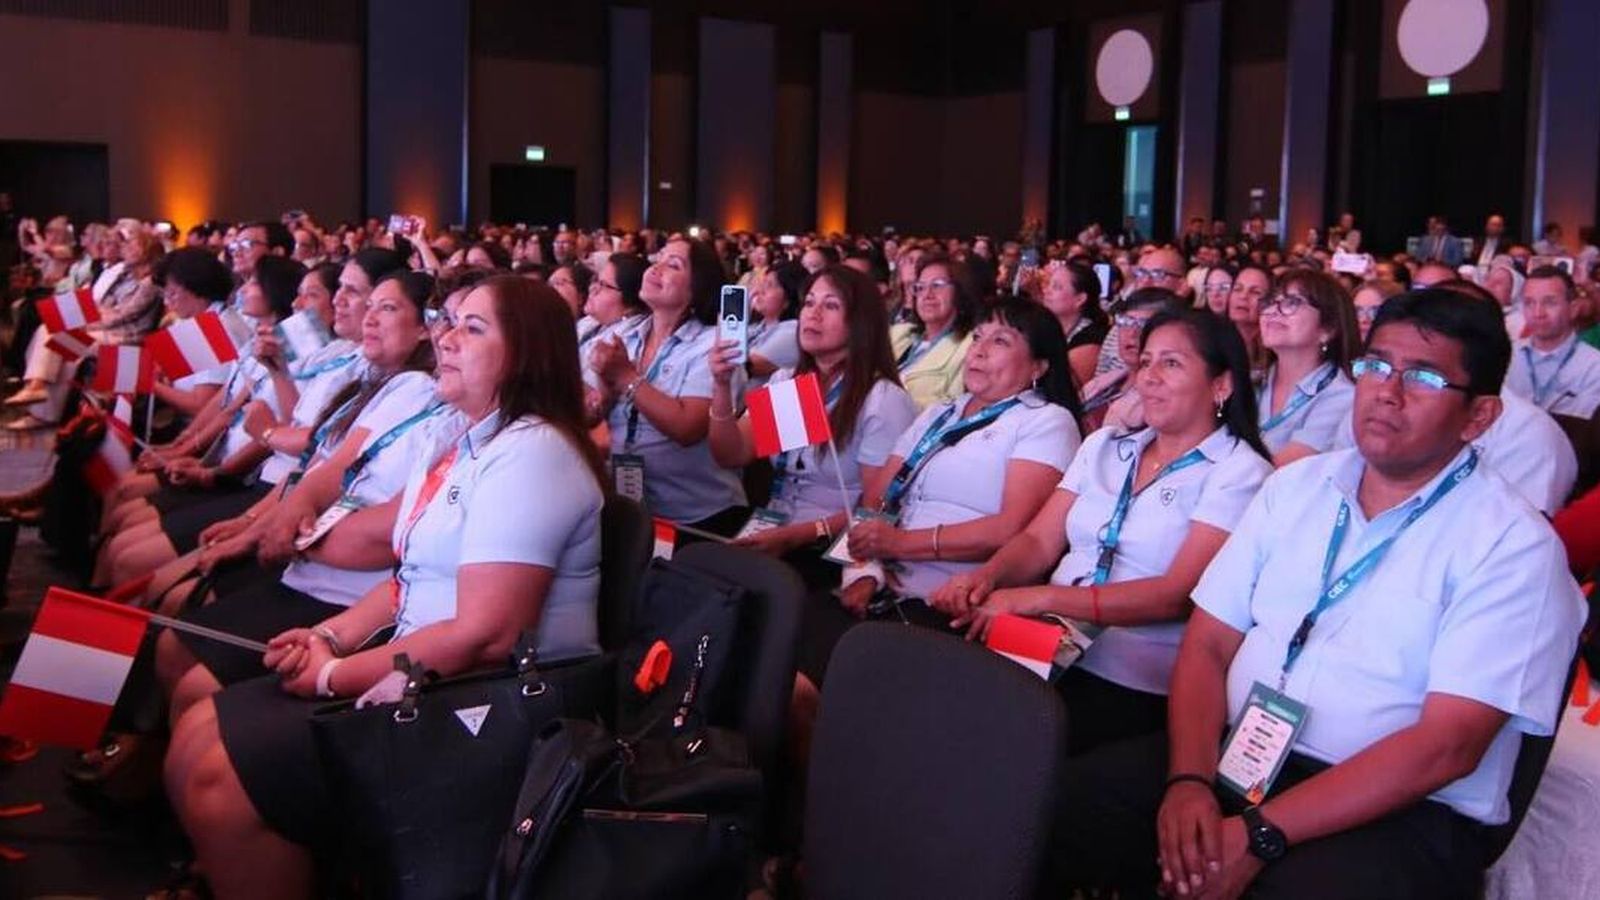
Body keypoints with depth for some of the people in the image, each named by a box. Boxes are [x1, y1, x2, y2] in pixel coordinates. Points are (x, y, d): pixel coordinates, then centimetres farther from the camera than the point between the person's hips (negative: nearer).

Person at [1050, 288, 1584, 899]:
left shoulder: (1513, 546, -6)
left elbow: (1446, 745, -15)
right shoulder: (1296, 486, 10)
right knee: (1071, 801, -17)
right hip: (1236, 755, 4)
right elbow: (1207, 645, 6)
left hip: (1399, 811, -4)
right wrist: (1190, 780, -13)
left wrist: (1260, 834, -22)